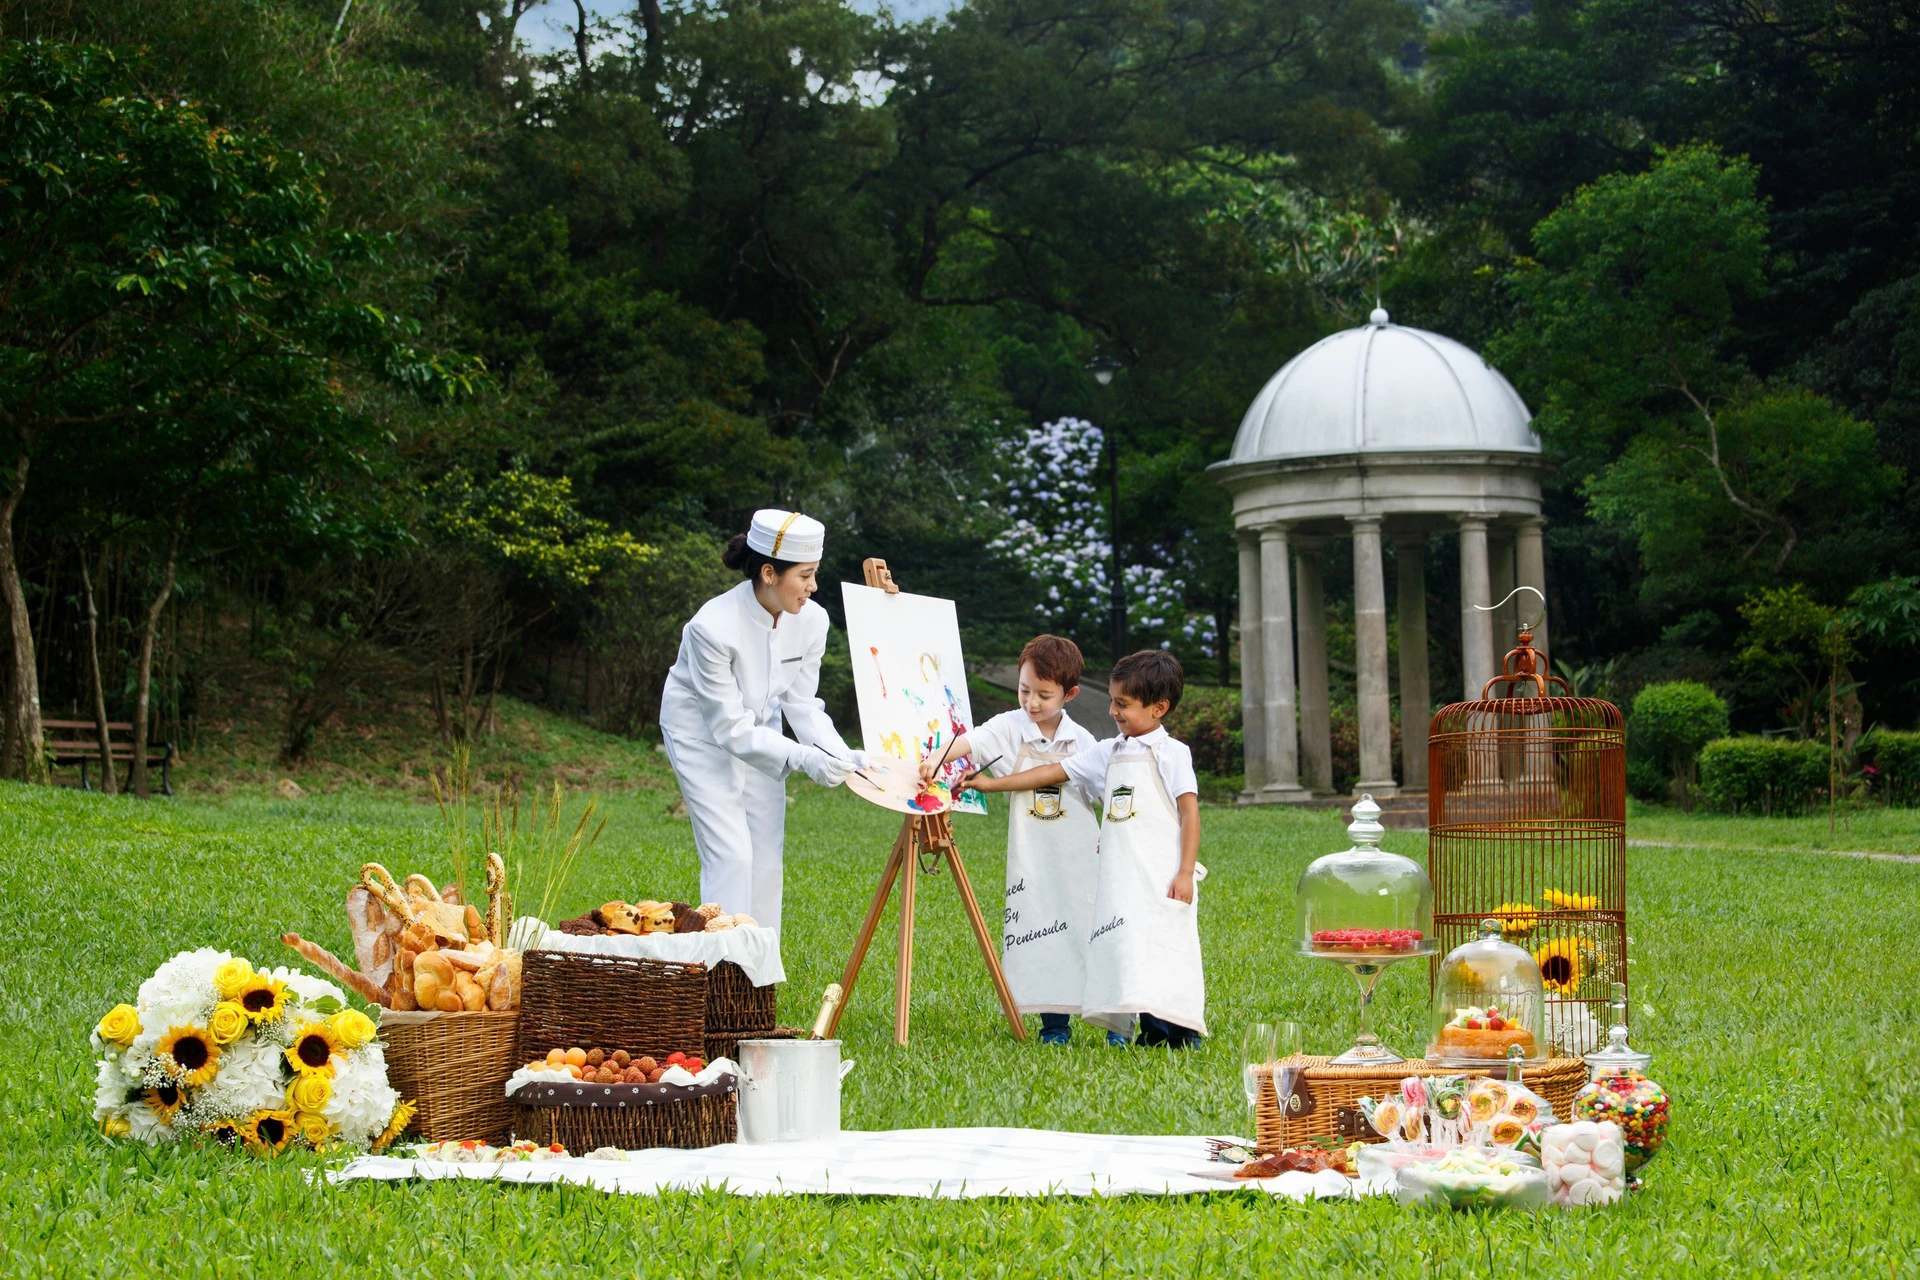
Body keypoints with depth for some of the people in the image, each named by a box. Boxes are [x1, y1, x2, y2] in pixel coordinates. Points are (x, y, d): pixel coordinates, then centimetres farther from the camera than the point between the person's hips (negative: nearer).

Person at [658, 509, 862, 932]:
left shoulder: (810, 620, -18)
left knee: (767, 855, 5)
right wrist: (802, 759, -39)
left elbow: (802, 704, -7)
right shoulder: (713, 626, -34)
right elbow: (729, 728, -29)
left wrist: (840, 754, -24)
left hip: (759, 730, 6)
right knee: (731, 854, -14)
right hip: (703, 730, -6)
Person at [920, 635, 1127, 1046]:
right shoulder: (1010, 728, -2)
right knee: (1041, 933, -1)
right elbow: (970, 742, -19)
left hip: (1082, 854, 0)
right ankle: (1055, 1022, 9)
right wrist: (937, 759, -37)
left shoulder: (1082, 741, 4)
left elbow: (1104, 794, 13)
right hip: (1031, 856, 0)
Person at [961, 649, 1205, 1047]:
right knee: (1128, 951, 2)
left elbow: (1190, 812, -7)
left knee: (1164, 950, -11)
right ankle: (1152, 1030, 6)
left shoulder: (1170, 753, -2)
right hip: (1120, 877, 7)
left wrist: (1186, 873, -14)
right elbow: (1054, 772, 19)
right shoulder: (1110, 753, 16)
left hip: (1162, 876, -7)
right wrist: (991, 784, 18)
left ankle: (1182, 1033, -7)